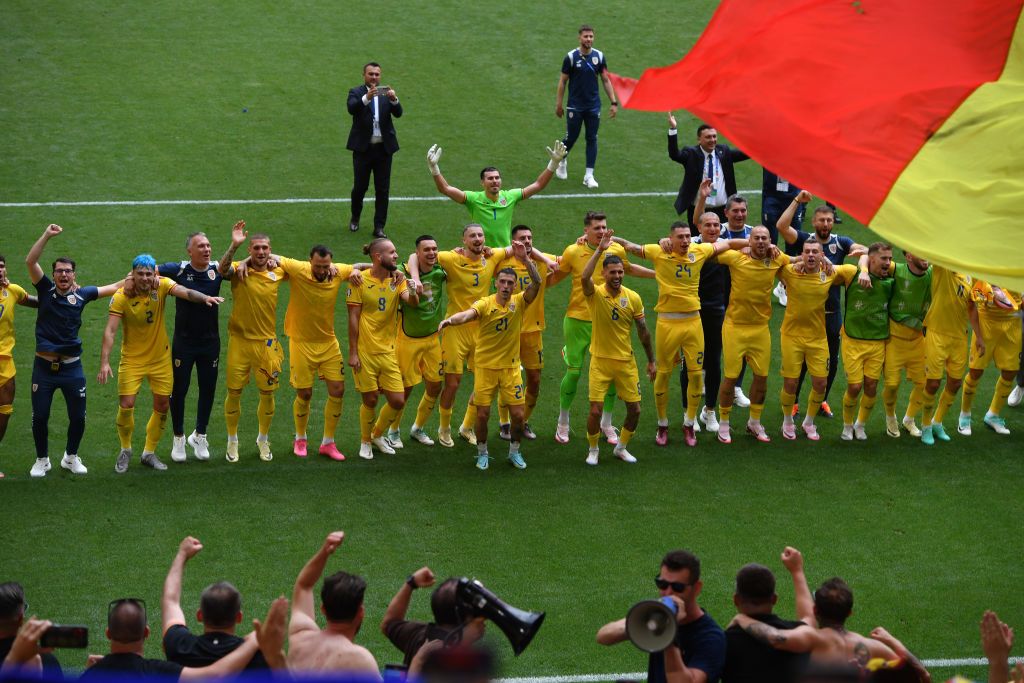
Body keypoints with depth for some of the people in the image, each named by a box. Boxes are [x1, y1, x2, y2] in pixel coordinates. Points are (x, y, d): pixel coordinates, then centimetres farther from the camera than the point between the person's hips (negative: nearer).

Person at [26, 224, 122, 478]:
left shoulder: (82, 294, 2)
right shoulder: (46, 290, -2)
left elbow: (113, 288, 15)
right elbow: (30, 261, -14)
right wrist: (47, 236, -20)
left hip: (71, 366, 1)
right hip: (44, 366, -1)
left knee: (78, 417, 7)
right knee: (39, 417, 5)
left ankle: (71, 457, 29)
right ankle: (42, 460, 24)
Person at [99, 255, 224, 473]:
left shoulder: (162, 285, -12)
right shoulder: (121, 297, -17)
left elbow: (185, 292, -30)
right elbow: (110, 330, -22)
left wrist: (205, 298, -52)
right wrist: (104, 362, -32)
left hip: (160, 359, 3)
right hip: (132, 360, -3)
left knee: (162, 407, 7)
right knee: (126, 406, -8)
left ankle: (149, 453, 25)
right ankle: (125, 450, 18)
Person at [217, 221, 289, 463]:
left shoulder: (278, 272, 1)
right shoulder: (240, 269, -9)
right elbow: (222, 270, -33)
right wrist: (234, 246, -47)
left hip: (267, 342, 3)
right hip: (240, 340, -3)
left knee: (268, 393, 8)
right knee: (234, 391, 4)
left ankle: (263, 440, 28)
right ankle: (232, 441, 21)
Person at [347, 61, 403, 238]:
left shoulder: (386, 93, 7)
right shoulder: (356, 92, 0)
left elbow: (398, 113, -7)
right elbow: (352, 108, -21)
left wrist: (394, 99, -28)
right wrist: (367, 97, -38)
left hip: (384, 148, 2)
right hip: (363, 147, -2)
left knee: (383, 189, 2)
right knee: (359, 187, 4)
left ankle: (379, 227, 7)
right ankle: (355, 219, 28)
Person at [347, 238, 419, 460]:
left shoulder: (396, 279, 4)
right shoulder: (361, 281, -8)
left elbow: (412, 301, -12)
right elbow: (353, 318, -7)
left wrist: (410, 289, -34)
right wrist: (352, 353, -9)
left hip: (388, 350, 4)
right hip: (365, 351, -4)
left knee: (398, 400, 1)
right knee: (370, 399, 3)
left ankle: (377, 435, 27)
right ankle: (365, 442, 26)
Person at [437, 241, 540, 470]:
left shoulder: (519, 302, -4)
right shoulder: (485, 304, -11)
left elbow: (536, 282, -19)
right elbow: (468, 314, -31)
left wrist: (525, 259, -33)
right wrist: (450, 320, -53)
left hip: (510, 367, 2)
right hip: (485, 366, -2)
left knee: (518, 414, 1)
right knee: (482, 414, 1)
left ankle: (515, 452, 23)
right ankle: (482, 453, 22)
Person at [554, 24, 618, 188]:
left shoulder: (599, 56, 0)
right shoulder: (571, 57, -8)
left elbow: (606, 80, 6)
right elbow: (562, 82, -2)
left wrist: (613, 102, 1)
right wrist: (558, 104, -2)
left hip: (593, 106, 2)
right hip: (575, 106, -2)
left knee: (592, 139, 2)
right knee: (571, 138, 5)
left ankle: (589, 175, 7)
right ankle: (561, 161, 34)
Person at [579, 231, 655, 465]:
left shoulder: (633, 298, -3)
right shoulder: (596, 294, -11)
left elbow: (643, 331, 5)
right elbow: (584, 278, -34)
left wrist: (651, 361, 8)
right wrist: (600, 250, -35)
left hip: (626, 361, 3)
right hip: (600, 360, -3)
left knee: (634, 409, 5)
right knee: (596, 410, -6)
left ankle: (621, 448, 27)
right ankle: (593, 449, 18)